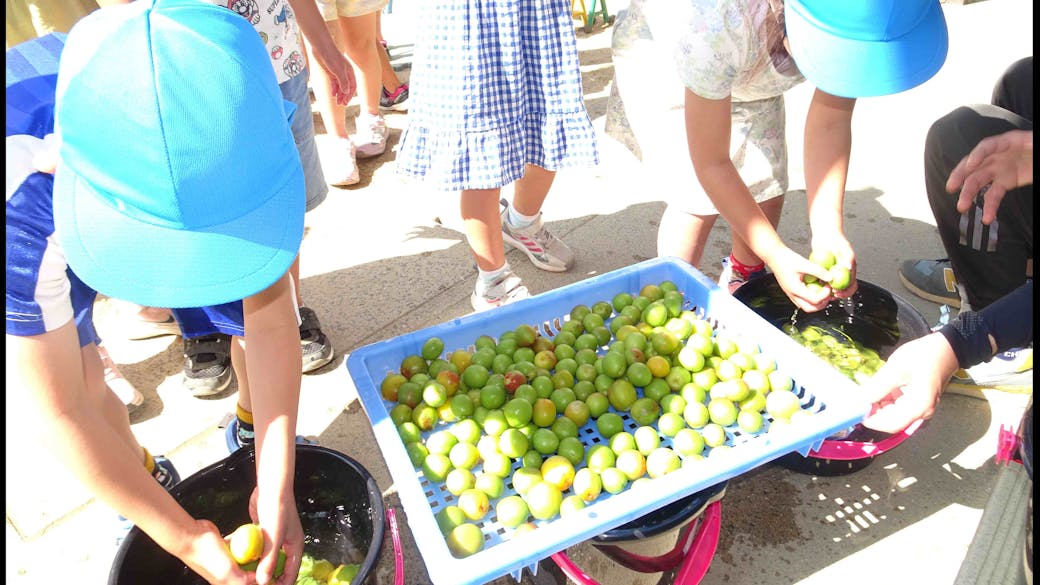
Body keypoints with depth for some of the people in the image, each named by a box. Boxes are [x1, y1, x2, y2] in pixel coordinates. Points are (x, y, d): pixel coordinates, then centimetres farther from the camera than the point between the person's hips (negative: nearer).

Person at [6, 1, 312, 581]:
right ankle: (143, 471, 23)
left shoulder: (244, 140, -38)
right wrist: (184, 538, -31)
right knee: (85, 380, -9)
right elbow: (59, 408, -35)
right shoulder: (22, 201, -44)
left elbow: (269, 320, -31)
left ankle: (251, 423, 25)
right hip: (46, 234, -1)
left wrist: (275, 490, -32)